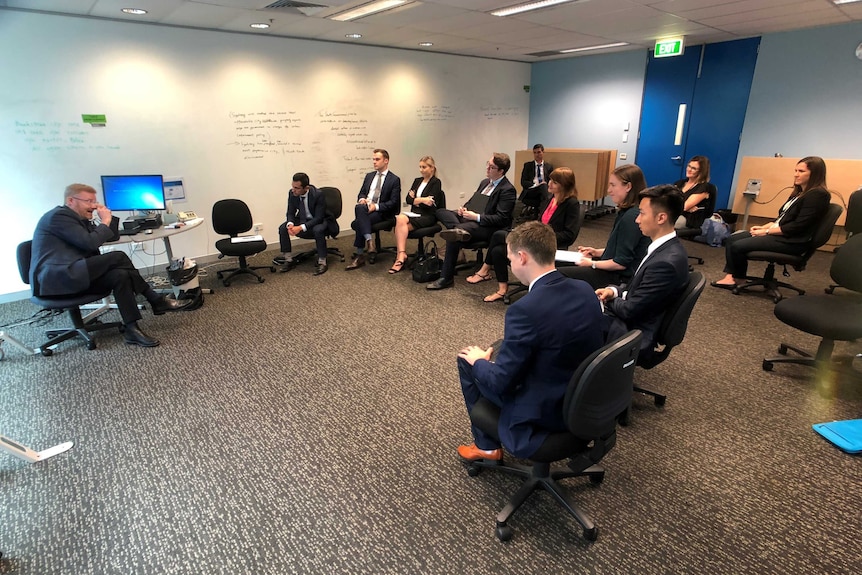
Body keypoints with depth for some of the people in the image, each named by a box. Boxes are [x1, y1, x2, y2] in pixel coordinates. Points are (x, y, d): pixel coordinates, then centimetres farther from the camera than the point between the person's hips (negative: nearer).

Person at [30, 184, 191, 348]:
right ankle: (156, 301, -15)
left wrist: (109, 218, 5)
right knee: (118, 257, -22)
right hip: (54, 279, -10)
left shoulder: (79, 219, 21)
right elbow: (90, 242, -19)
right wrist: (105, 221, -5)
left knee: (120, 275, -14)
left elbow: (112, 236, 21)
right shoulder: (59, 216, -9)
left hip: (75, 275, 10)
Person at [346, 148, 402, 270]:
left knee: (358, 223, -30)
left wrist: (376, 206, -18)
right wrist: (362, 199, -3)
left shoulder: (394, 180, 1)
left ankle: (360, 256, -23)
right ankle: (369, 242, -33)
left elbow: (393, 202, -6)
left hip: (381, 212, -5)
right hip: (366, 208, 6)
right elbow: (362, 193, 22)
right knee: (359, 207, -31)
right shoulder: (369, 176, 20)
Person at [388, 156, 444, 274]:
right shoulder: (417, 181, 20)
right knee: (400, 219, -29)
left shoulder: (436, 182, 0)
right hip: (415, 213, 6)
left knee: (400, 226, -27)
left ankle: (400, 255, -19)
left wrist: (416, 200, -8)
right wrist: (423, 200, -7)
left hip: (428, 216, -6)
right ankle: (401, 255, -34)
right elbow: (408, 199, 7)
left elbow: (431, 203, -12)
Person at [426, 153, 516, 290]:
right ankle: (458, 230, -37)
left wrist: (477, 217, -19)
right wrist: (464, 208, 5)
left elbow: (501, 219, -15)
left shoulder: (507, 190, -9)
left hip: (486, 227, -9)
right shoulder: (485, 182, 17)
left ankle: (446, 278, -24)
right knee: (440, 212, -7)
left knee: (453, 237, -31)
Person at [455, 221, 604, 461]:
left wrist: (479, 361, 1)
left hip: (542, 411, -7)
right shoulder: (585, 290, -6)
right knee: (502, 349, 24)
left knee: (467, 360, 9)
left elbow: (500, 383, -21)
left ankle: (486, 445, 23)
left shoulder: (526, 309, -29)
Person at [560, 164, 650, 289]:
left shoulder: (631, 217, -22)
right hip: (614, 270, 10)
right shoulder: (627, 212, 9)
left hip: (620, 277, -10)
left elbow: (621, 263, -22)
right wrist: (597, 252, 7)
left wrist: (592, 264, -10)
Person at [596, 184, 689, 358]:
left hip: (632, 332, -8)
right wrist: (614, 290, -3)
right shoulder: (664, 246, 1)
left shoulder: (666, 262, -28)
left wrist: (609, 299, -4)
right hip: (629, 318, 8)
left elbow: (630, 310, -23)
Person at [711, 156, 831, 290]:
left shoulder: (818, 195, -14)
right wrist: (763, 227, 2)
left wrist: (767, 231, -15)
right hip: (778, 233, 10)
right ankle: (731, 276, -12)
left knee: (738, 246, -20)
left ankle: (739, 278, 6)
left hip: (792, 241, -10)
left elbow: (798, 226, -20)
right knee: (732, 239, -4)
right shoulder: (800, 192, 16)